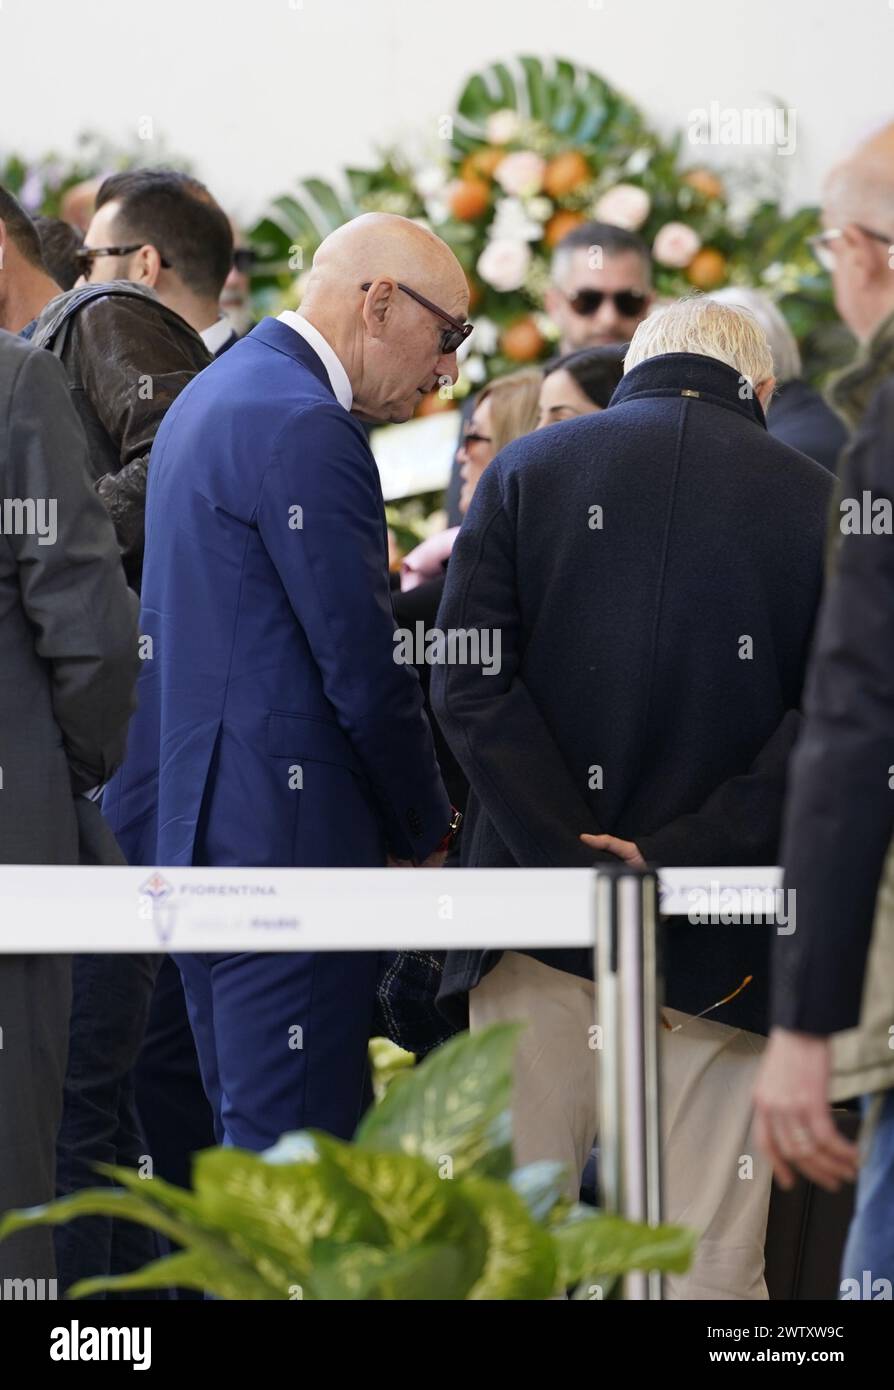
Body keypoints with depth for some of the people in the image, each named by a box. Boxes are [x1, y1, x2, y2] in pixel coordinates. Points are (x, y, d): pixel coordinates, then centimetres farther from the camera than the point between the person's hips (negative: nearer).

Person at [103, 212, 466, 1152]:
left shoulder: (213, 395, 17)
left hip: (191, 823, 10)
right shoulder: (306, 430, -15)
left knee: (246, 1139, 14)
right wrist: (428, 831, -3)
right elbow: (361, 665, -16)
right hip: (286, 831, -10)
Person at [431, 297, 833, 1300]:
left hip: (539, 934, 1)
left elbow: (468, 684, -6)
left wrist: (572, 855, -9)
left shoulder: (524, 472, 4)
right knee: (710, 1259, 2)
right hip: (720, 946, -1)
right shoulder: (814, 502, 2)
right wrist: (679, 861, -10)